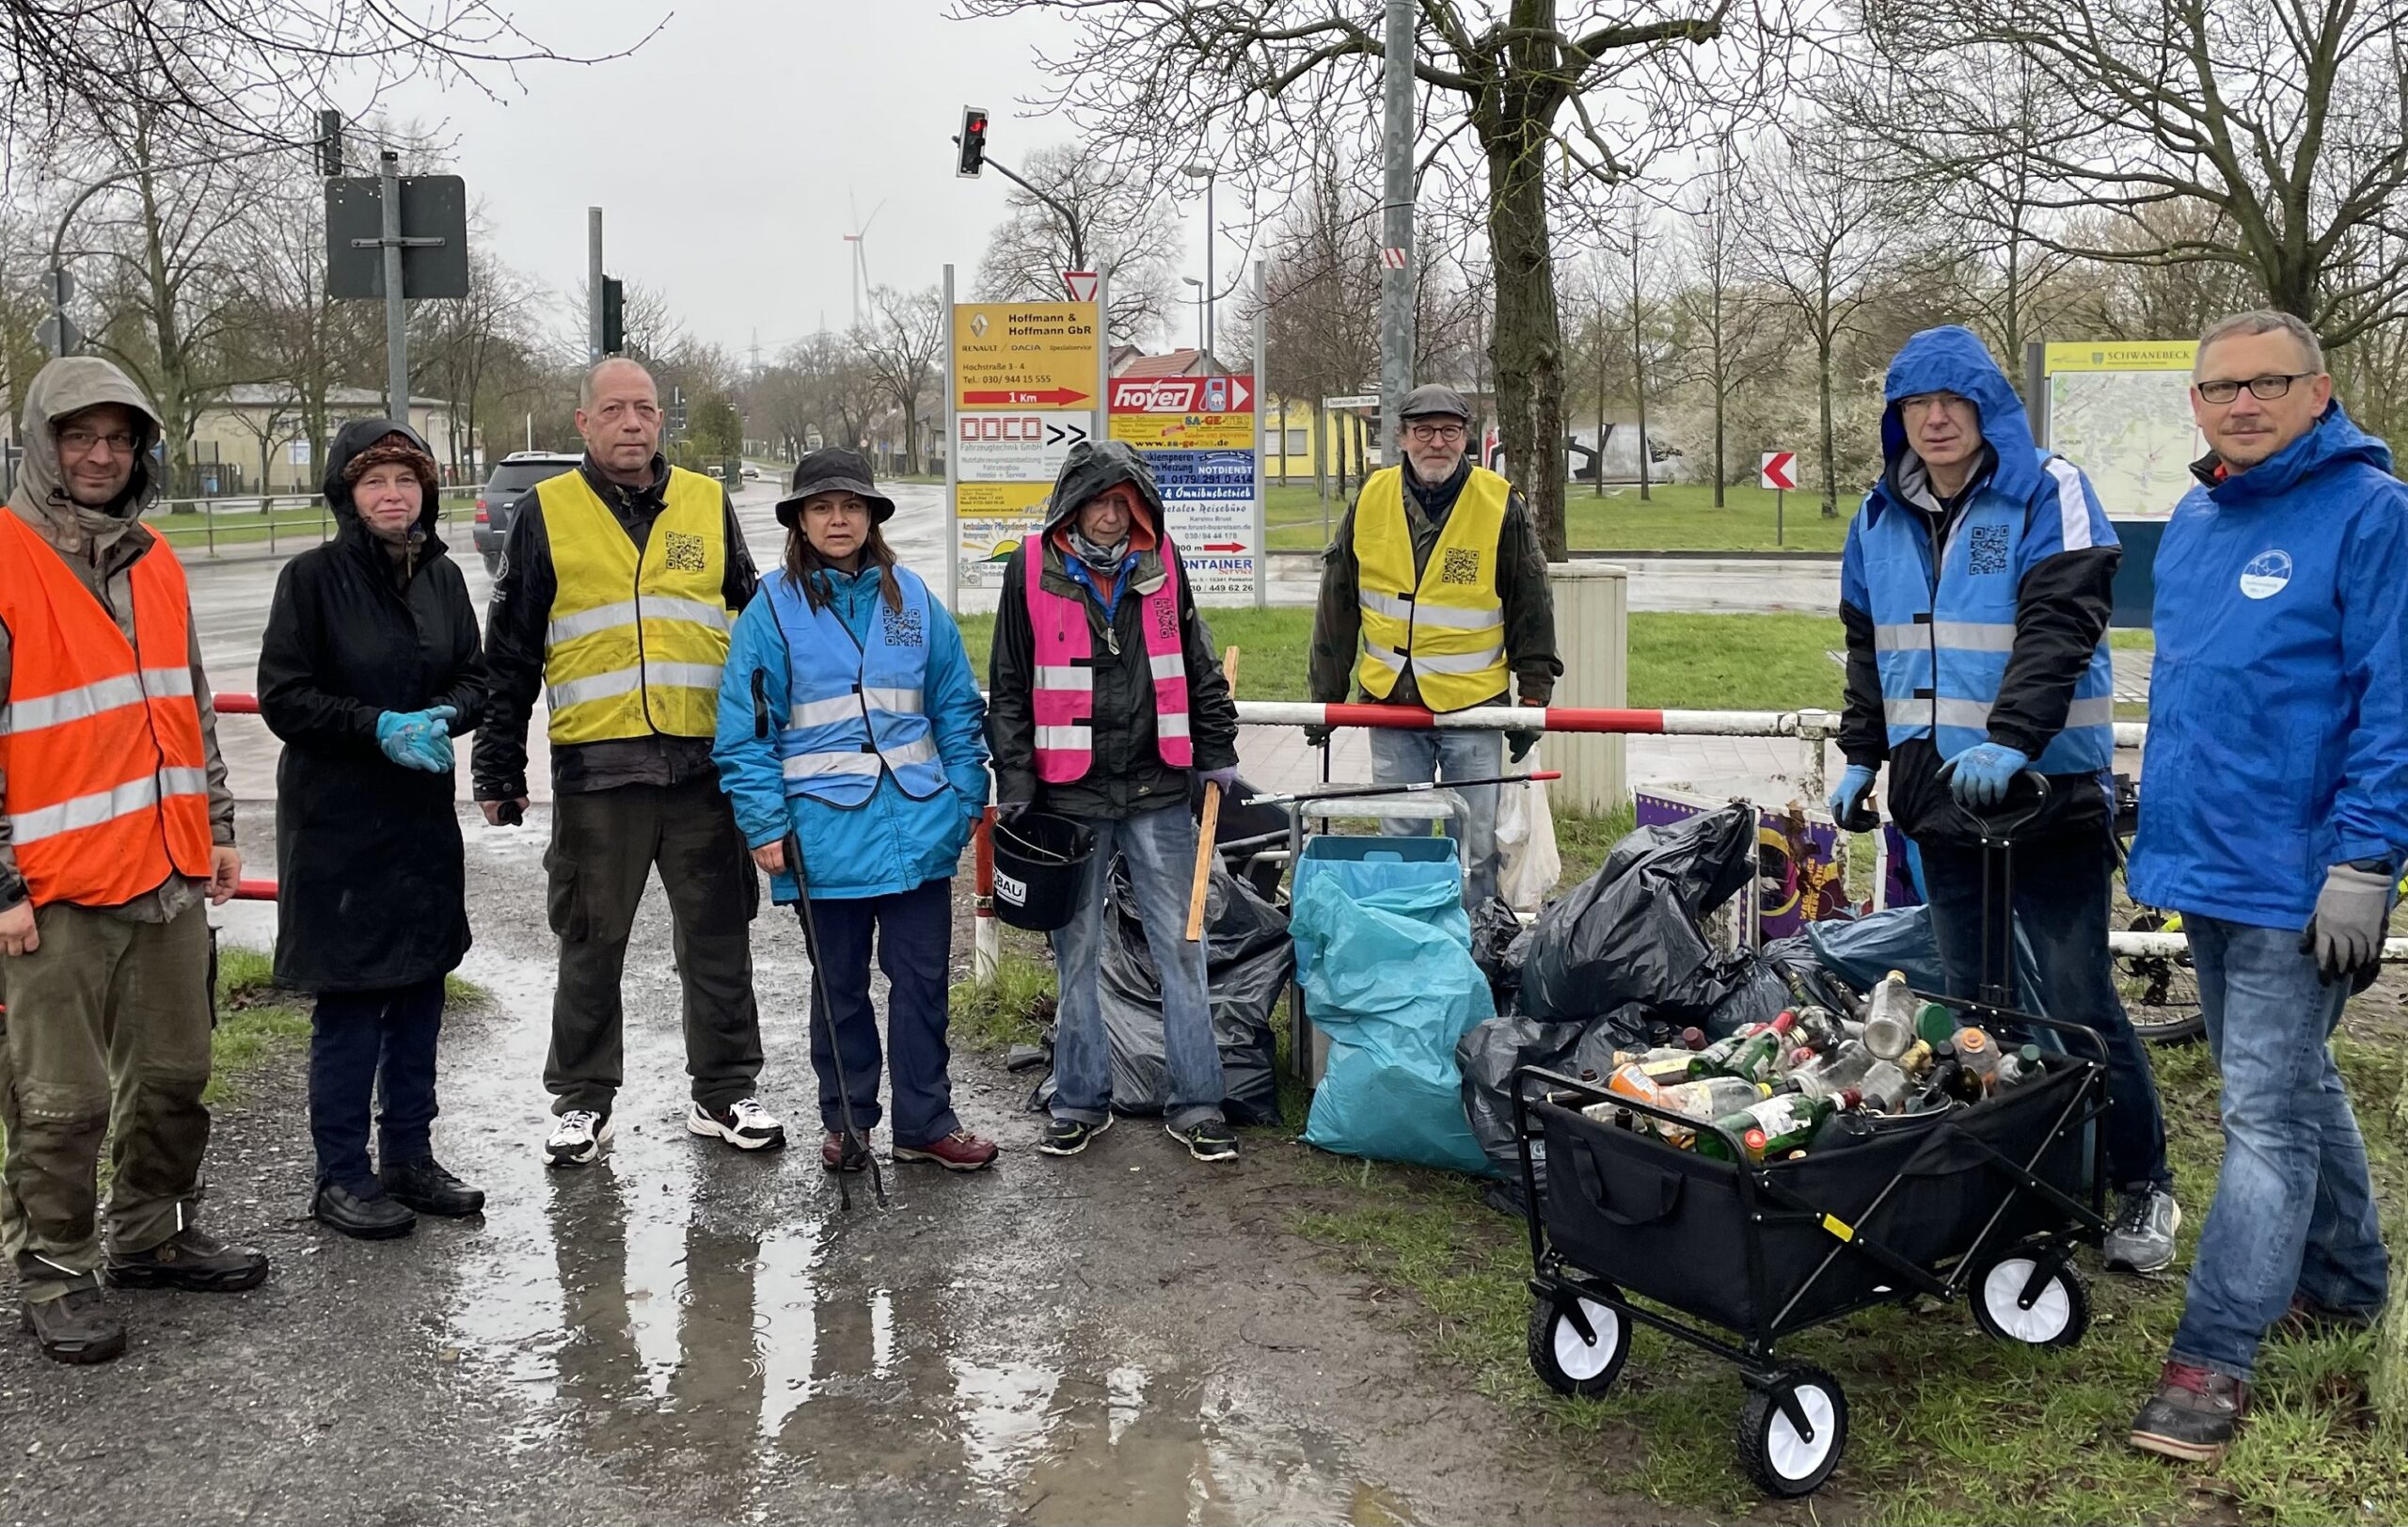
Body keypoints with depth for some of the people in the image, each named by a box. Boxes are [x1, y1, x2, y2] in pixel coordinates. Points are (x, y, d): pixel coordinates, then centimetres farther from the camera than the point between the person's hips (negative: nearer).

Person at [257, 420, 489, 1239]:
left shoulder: (442, 576, 7)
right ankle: (341, 1177, 11)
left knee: (420, 989, 11)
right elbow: (283, 697, -10)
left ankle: (410, 1156, 23)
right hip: (337, 821, -5)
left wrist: (439, 717, -11)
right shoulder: (313, 576, -8)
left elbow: (474, 678, 10)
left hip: (424, 815, 5)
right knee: (349, 998, 0)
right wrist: (380, 727, -19)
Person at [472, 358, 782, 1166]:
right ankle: (583, 1099, 20)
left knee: (718, 938, 8)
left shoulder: (708, 504, 10)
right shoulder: (547, 513, 4)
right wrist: (499, 768, 2)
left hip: (705, 761, 2)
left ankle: (723, 1091, 21)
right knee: (591, 944, 7)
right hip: (595, 766, -1)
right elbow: (509, 654, 6)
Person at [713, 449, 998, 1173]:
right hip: (826, 835, -2)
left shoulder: (913, 599, 5)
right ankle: (846, 1121, 25)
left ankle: (926, 1122, 19)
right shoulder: (772, 610, -3)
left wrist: (967, 797, 6)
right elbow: (745, 729, -4)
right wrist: (765, 824, -10)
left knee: (923, 978, 7)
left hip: (919, 827, 2)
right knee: (839, 985, 11)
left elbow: (956, 707, 10)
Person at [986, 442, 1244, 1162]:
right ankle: (1081, 1102, 20)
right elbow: (1009, 689, 2)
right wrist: (1015, 785, -2)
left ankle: (1195, 1104, 11)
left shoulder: (1161, 563, 5)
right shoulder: (1033, 570, -1)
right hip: (1070, 793, -1)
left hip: (1157, 790, 2)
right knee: (1077, 951, 8)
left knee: (1181, 946, 3)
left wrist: (1217, 753, 13)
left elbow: (1198, 665, 16)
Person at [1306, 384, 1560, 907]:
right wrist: (1325, 697, 10)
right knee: (1399, 841, 12)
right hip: (1390, 704, 3)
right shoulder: (1371, 500, 2)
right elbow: (1337, 607, 9)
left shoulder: (1501, 506, -4)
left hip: (1474, 706, -2)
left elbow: (1532, 609, 2)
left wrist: (1534, 698, 1)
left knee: (1478, 847, 4)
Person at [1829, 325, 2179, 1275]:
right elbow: (1868, 649, 22)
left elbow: (2059, 629, -19)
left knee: (2077, 1000, -4)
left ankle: (2143, 1188, 13)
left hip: (2048, 793, -6)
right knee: (1973, 998, 11)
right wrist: (1863, 755, 17)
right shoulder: (1884, 517, 11)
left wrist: (2010, 740, -31)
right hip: (1938, 797, 6)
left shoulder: (2048, 494, -7)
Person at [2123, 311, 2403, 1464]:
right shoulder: (2193, 523, 10)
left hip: (2297, 880, -8)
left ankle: (2213, 1360, 0)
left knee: (2266, 1111, -5)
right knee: (2295, 1083, 21)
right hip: (2204, 867, 8)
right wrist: (2163, 825, 20)